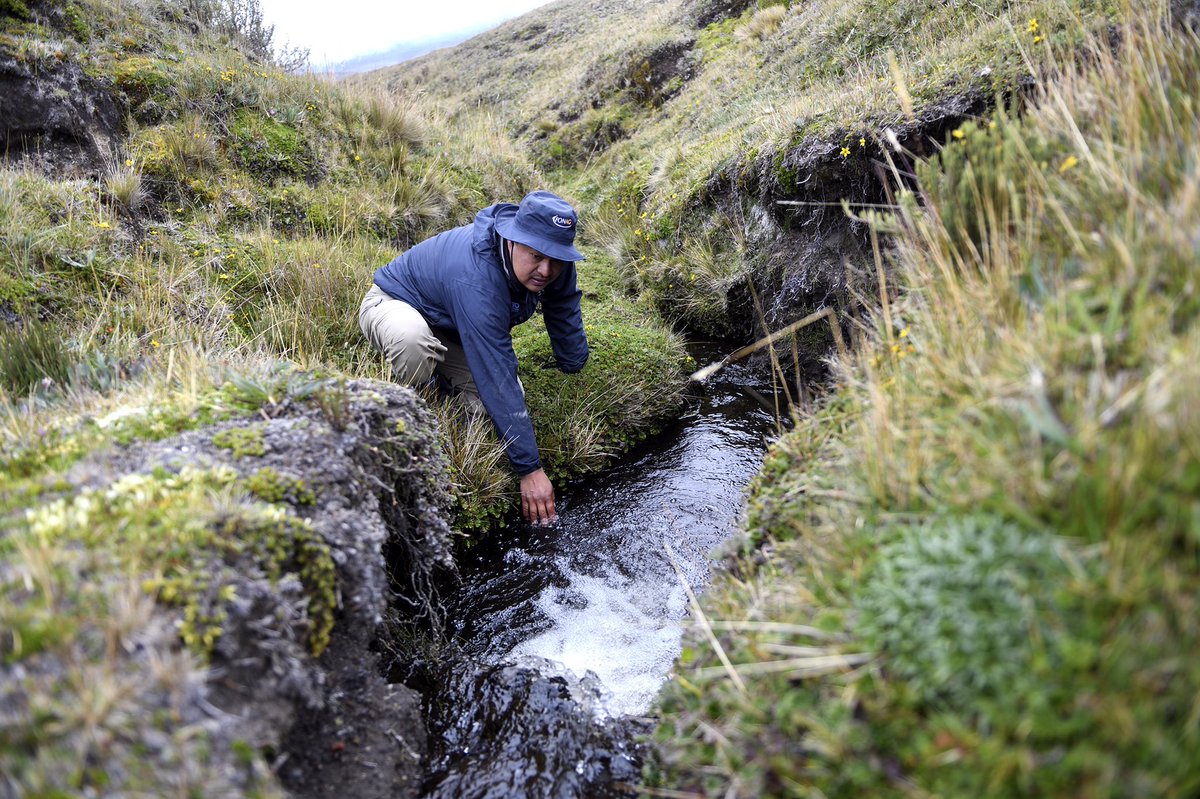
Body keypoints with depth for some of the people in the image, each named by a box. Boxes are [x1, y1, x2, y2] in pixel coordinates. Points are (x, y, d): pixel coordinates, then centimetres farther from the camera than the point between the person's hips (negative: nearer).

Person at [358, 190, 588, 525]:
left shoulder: (555, 263, -20)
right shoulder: (476, 283, -43)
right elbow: (499, 380, -43)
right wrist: (529, 469, -40)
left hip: (452, 331, 6)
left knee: (505, 400, -15)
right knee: (412, 338, -42)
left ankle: (438, 372, 13)